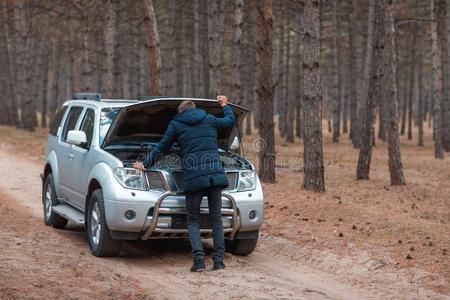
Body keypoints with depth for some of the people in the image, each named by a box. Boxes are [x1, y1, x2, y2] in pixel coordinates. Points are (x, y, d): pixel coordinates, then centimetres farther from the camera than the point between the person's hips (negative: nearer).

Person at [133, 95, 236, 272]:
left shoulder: (176, 124, 9)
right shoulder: (210, 120, 16)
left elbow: (161, 148, 14)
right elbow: (230, 120, 32)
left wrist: (145, 165, 27)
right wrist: (224, 105, 50)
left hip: (193, 178, -3)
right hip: (216, 176, 3)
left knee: (193, 220, 7)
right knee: (216, 219, 10)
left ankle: (199, 260, -8)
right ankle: (219, 261, 5)